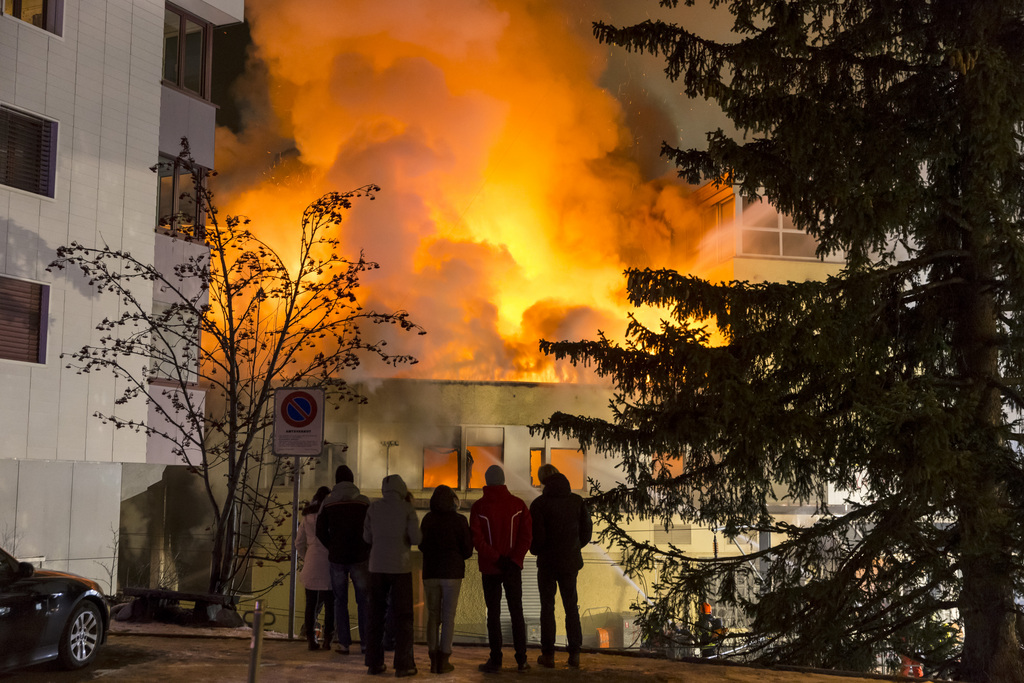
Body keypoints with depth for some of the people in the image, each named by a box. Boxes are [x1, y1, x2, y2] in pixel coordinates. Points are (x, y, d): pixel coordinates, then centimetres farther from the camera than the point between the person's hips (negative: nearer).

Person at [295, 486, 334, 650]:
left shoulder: (307, 516, 10)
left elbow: (299, 542, 11)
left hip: (311, 564, 4)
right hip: (328, 563, -4)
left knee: (311, 603, 8)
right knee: (330, 603, 3)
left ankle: (311, 638, 8)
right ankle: (327, 639, 2)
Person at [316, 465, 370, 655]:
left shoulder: (328, 502, 1)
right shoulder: (363, 501, -3)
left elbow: (320, 532, 1)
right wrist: (367, 549, 9)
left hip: (337, 558, 1)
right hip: (359, 557, -1)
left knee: (340, 601, 8)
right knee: (363, 600, 7)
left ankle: (344, 643, 5)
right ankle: (365, 642, 5)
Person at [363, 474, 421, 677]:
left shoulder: (374, 507, 3)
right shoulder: (407, 508, -5)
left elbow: (367, 537, 7)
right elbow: (416, 538, -9)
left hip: (377, 567, 3)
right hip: (400, 567, -3)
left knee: (376, 615, 10)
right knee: (403, 616, 3)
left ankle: (374, 662, 10)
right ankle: (403, 664, -1)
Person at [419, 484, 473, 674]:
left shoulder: (427, 519, -1)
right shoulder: (459, 520, -7)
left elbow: (421, 546, 9)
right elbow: (467, 550, -3)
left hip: (430, 573, 2)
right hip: (452, 573, -2)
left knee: (433, 616, 10)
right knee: (448, 617, 4)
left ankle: (434, 660, 8)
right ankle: (444, 661, 2)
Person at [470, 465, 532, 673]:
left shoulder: (479, 507, -6)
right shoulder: (518, 504, -1)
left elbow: (477, 539, -13)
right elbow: (526, 535, -7)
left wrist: (496, 559, -12)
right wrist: (513, 560, -11)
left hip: (489, 568, -1)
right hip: (513, 568, 2)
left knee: (493, 613, 3)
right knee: (516, 612, 8)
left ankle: (495, 660, 2)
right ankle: (521, 660, 6)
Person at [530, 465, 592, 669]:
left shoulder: (540, 503, -13)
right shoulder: (577, 501, -1)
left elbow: (536, 535, -15)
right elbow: (587, 529, 3)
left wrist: (536, 550, 6)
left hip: (548, 561, -3)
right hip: (570, 560, 3)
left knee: (547, 607, 7)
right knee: (571, 606, 11)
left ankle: (548, 654, 9)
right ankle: (574, 654, 9)